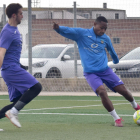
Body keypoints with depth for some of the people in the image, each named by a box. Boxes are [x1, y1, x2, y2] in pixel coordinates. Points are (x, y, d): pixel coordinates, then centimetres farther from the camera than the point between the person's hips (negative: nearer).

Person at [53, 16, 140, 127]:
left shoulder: (105, 38, 6)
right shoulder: (82, 33, -5)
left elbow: (112, 51, 24)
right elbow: (68, 31, -17)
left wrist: (116, 60, 39)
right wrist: (58, 28, -37)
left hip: (105, 70, 3)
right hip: (91, 73, -3)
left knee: (123, 90, -2)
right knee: (102, 91, -26)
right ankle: (117, 119, -14)